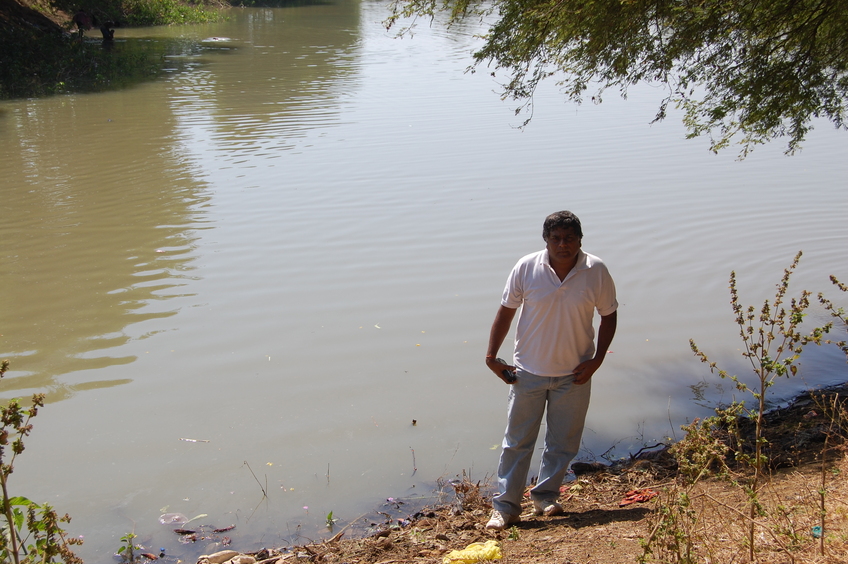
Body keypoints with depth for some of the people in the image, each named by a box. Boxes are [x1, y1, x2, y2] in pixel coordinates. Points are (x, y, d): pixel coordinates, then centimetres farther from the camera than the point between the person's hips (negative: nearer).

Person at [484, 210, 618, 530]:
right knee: (517, 440, 4)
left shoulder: (597, 272, -9)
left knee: (563, 442, 13)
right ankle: (506, 506, 14)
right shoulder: (526, 268, -11)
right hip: (528, 371, -1)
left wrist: (597, 360, -6)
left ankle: (545, 496, 32)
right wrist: (492, 356, -6)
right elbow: (506, 311, -2)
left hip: (574, 374, 1)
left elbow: (609, 315, 3)